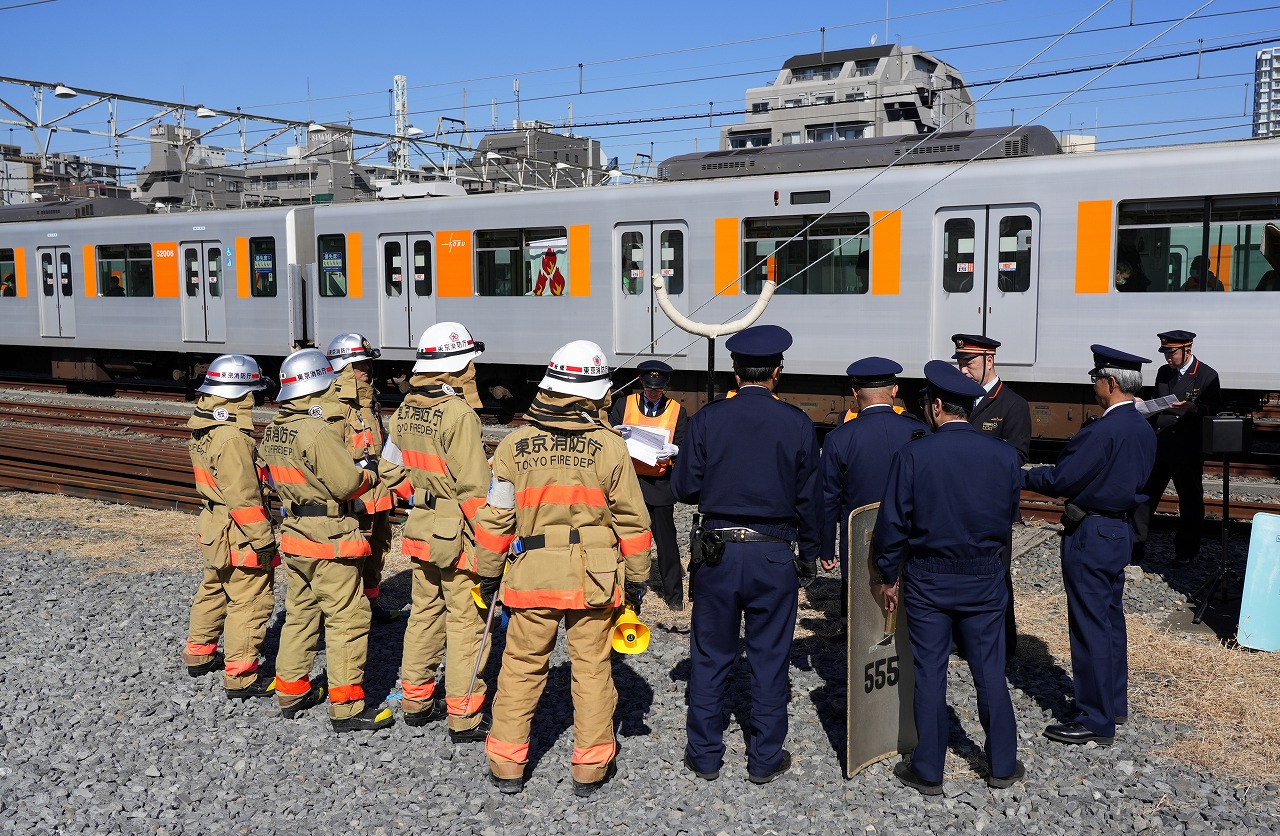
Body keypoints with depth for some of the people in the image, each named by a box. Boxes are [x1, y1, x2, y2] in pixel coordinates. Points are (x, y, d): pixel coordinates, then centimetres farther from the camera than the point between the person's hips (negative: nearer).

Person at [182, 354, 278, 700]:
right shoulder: (232, 439, -26)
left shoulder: (202, 426, 5)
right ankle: (240, 677, 7)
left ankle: (199, 654, 41)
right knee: (249, 603, 0)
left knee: (214, 590, 25)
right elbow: (244, 497, -25)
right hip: (240, 535, -10)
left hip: (215, 529, 10)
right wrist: (263, 539, -19)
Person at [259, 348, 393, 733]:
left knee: (300, 614, 20)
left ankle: (291, 691, 30)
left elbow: (281, 479, 13)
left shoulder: (275, 430, 7)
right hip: (329, 541, -9)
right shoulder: (319, 430, -21)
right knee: (347, 619, -1)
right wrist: (371, 476, -3)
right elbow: (347, 482, -22)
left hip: (293, 535, 9)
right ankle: (347, 708, 3)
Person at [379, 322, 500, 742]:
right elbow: (475, 491, -23)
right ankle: (465, 719, 11)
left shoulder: (405, 411, 4)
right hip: (457, 536, -8)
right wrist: (490, 560, -19)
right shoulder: (458, 415, -21)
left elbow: (390, 469, 15)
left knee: (425, 614, 19)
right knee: (465, 624, 3)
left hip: (421, 532, 8)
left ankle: (416, 702, 32)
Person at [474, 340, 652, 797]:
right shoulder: (610, 447, -6)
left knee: (521, 666, 13)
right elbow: (632, 521, -2)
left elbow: (494, 518, 2)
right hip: (593, 578, -1)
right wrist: (637, 579, 9)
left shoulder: (514, 445, -2)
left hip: (531, 576, 1)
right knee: (592, 669, 10)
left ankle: (507, 763, 22)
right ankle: (591, 766, 20)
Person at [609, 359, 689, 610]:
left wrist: (669, 455, -19)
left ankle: (673, 593, 14)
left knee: (666, 540, 2)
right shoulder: (624, 405, 7)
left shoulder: (677, 411, 6)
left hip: (660, 484, -1)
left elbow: (682, 446, 3)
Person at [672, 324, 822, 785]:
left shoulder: (707, 419, -6)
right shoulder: (797, 424, -4)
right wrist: (809, 555, 14)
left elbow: (684, 488, -3)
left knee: (709, 658, 12)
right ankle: (765, 759, 21)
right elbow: (810, 499, 2)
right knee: (769, 660, 11)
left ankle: (704, 755, 21)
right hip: (775, 556, 0)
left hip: (719, 552, 0)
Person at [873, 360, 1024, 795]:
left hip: (928, 579, -2)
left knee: (929, 674, 8)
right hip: (986, 580, 3)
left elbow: (892, 523, -11)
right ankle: (1003, 765, 26)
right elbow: (1009, 517, 7)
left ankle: (928, 771, 18)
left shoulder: (913, 455, -15)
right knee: (990, 672, 14)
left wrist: (889, 575, 2)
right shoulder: (1005, 456, -5)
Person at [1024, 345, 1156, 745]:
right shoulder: (1144, 430, 6)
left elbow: (1059, 480, -20)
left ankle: (1096, 720, 5)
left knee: (1090, 625, -2)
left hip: (1090, 535, -9)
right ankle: (1114, 704, 31)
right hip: (1120, 529, 9)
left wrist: (1020, 476, -6)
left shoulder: (1101, 431, -22)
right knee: (1110, 618, 18)